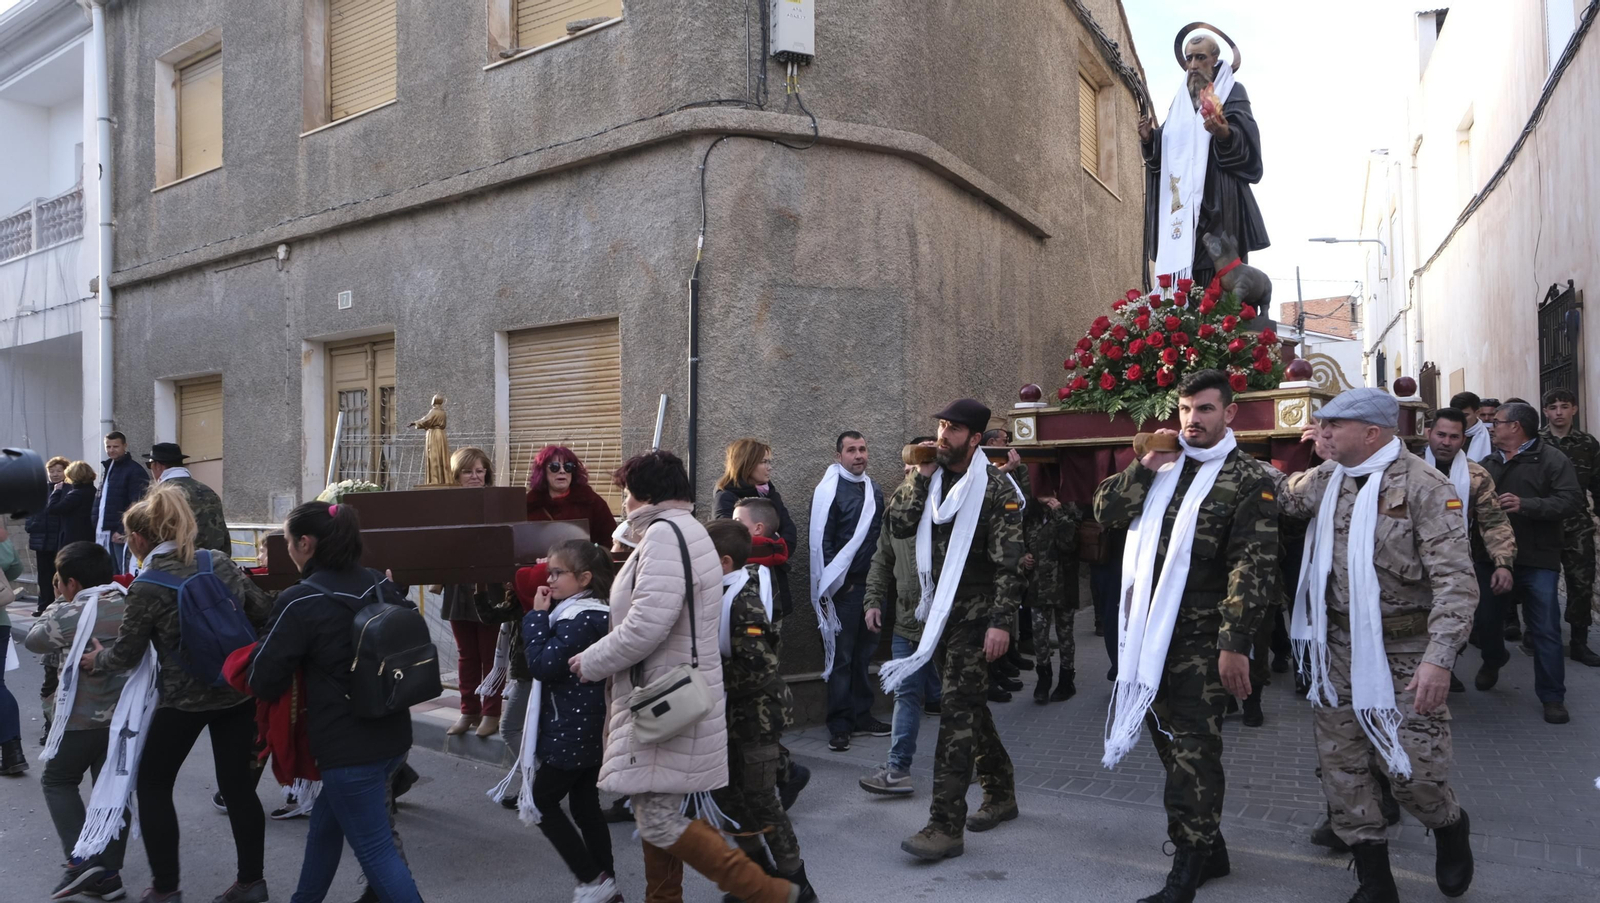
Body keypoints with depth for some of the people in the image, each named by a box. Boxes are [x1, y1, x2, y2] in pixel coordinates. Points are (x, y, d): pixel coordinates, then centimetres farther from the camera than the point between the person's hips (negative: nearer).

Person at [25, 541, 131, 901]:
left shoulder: (70, 615, -14)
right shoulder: (133, 605, 1)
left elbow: (33, 640, 4)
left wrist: (59, 605, 14)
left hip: (84, 717, -5)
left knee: (57, 781, 16)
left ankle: (80, 859, 6)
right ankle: (108, 873, 14)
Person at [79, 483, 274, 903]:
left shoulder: (146, 588, -13)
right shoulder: (222, 564, -1)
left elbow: (127, 654, -4)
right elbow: (264, 611, 4)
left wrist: (97, 659, 17)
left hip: (185, 699, -5)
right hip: (239, 690, 5)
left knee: (152, 786, 16)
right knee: (238, 784, 13)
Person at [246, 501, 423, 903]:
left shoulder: (299, 601, -15)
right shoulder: (381, 585, 4)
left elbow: (264, 681, -10)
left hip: (348, 747, -7)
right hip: (393, 736, 7)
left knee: (375, 849, 1)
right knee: (326, 823, 26)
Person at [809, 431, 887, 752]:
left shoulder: (873, 489, 13)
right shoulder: (829, 490, -9)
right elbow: (821, 541, -11)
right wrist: (837, 584, -11)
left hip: (871, 583, 6)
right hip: (843, 587, -6)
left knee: (864, 652, 12)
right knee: (841, 656, 0)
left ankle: (861, 715, 22)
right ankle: (840, 724, 7)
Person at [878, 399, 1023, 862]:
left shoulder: (995, 487, -10)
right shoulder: (931, 481, 10)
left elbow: (1009, 562, -14)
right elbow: (896, 525, -1)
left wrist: (1001, 622, -20)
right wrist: (921, 476, -8)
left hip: (976, 615, -7)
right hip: (938, 612, 7)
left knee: (958, 710, -10)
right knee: (970, 705, 16)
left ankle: (947, 825, -7)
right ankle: (1001, 794, 34)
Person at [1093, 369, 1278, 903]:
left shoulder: (1247, 479, -6)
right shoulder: (1163, 467, 13)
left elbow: (1253, 567, -13)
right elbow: (1105, 511, 7)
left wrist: (1235, 643, -19)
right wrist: (1144, 467, -6)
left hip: (1202, 637, -6)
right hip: (1152, 631, 7)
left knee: (1193, 749, -4)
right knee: (1169, 741, 15)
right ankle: (1209, 848, 31)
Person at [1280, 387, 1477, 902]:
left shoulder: (1423, 486, -13)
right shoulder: (1323, 481, 7)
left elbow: (1456, 580, -18)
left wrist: (1439, 657, -27)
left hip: (1404, 653, -6)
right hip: (1337, 648, 6)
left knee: (1414, 771, -2)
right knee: (1341, 766, 8)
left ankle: (1449, 828, 34)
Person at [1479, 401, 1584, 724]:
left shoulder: (1552, 459, -4)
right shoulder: (1490, 462, 11)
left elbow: (1572, 501, -15)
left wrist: (1525, 505, -24)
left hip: (1537, 559, -5)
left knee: (1545, 631, 1)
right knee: (1485, 621, 14)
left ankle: (1553, 697, 12)